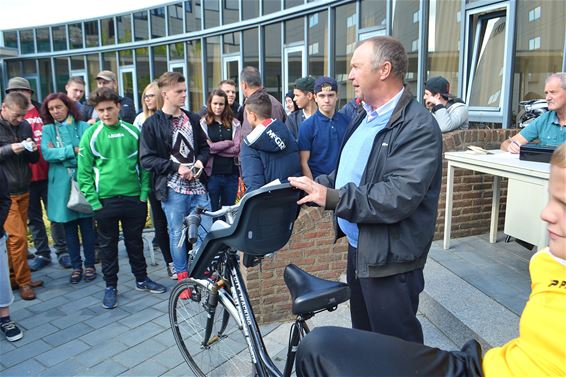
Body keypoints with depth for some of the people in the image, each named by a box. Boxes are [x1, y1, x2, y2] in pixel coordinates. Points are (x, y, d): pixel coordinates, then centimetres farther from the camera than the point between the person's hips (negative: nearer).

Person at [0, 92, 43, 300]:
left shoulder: (24, 126, 7)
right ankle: (23, 281, 7)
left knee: (18, 236, 12)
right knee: (17, 236, -6)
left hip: (23, 190, 5)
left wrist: (32, 150, -9)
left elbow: (33, 159, 12)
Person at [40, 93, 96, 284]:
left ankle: (89, 265, 18)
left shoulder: (84, 127, 0)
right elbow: (46, 153, -8)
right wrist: (73, 151, -16)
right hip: (61, 185, 2)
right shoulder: (48, 130, 6)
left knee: (86, 225, 3)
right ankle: (76, 266, 22)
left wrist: (58, 153, -13)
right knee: (69, 227, 10)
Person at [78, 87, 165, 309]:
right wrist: (94, 201, -10)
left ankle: (141, 279, 32)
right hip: (105, 200, -1)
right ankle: (110, 286, 26)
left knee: (135, 241, 15)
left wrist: (144, 193, -3)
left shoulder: (133, 132, 2)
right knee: (108, 245, 11)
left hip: (134, 198, 2)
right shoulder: (91, 135, -4)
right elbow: (84, 172, -4)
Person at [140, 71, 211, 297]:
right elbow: (147, 159, -7)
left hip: (197, 186, 4)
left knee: (206, 231, 5)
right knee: (177, 234, 7)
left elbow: (204, 147, 17)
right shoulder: (152, 124, -4)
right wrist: (177, 167, -15)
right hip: (173, 189, -3)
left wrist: (200, 161, -4)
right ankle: (183, 277, 23)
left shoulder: (192, 119, 9)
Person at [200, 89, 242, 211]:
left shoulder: (234, 123, 6)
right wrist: (228, 143, -7)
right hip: (211, 173, -2)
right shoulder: (203, 123, 1)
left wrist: (214, 147, -10)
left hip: (231, 173, 2)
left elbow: (237, 149, -4)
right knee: (212, 211, 8)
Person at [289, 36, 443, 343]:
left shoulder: (418, 126, -20)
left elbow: (398, 197, -30)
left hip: (389, 260, -9)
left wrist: (333, 198, -27)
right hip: (358, 248, 9)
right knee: (363, 338, 26)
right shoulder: (365, 117, 10)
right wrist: (316, 186, 2)